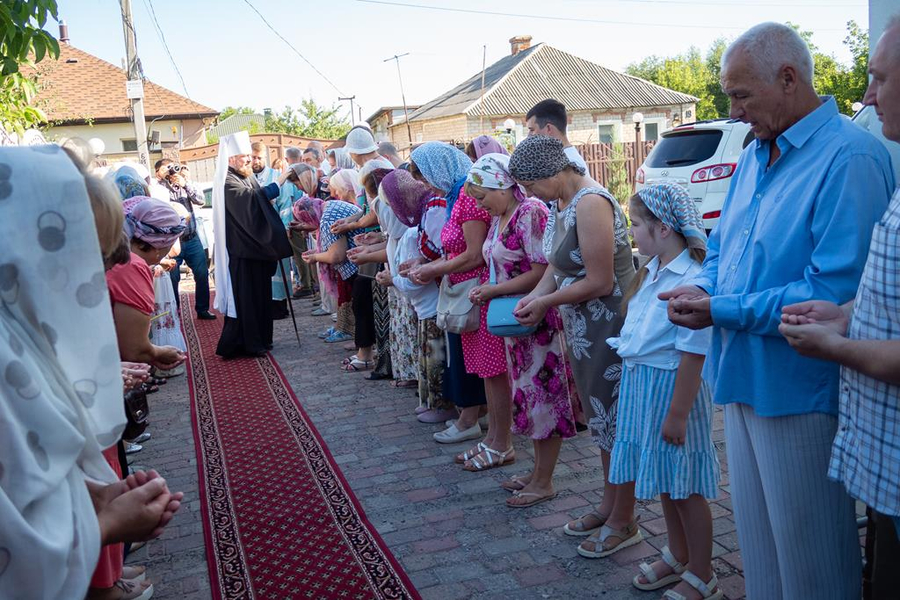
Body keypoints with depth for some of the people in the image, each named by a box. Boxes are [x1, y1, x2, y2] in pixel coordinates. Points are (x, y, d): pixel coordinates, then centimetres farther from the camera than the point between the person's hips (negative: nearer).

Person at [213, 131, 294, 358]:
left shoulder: (248, 177, 14)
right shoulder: (227, 183, -15)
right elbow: (251, 199, -31)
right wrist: (278, 183, -32)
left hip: (256, 247, 9)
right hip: (241, 251, -9)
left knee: (261, 294, 14)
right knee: (245, 297, -5)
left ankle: (259, 339, 24)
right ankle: (244, 344, 3)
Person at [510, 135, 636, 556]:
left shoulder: (590, 204, -22)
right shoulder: (560, 203, 7)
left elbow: (600, 282, -24)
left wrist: (546, 302, -13)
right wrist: (533, 298, -4)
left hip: (611, 325, -10)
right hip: (583, 328, 10)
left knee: (617, 419, 4)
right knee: (601, 417, 19)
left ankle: (624, 522, 20)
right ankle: (609, 505, 36)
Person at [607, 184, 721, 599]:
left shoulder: (690, 280, -22)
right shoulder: (651, 272, 5)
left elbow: (693, 354, -22)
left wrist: (678, 413, -20)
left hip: (670, 387, -9)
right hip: (640, 383, 9)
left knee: (685, 488, 6)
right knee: (664, 481, 21)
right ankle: (678, 557, 40)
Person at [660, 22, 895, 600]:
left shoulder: (850, 158, -17)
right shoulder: (755, 156, 11)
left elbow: (834, 292, -24)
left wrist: (722, 311, -19)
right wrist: (704, 287, -2)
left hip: (799, 392, -8)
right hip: (744, 380, 8)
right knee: (756, 538, 21)